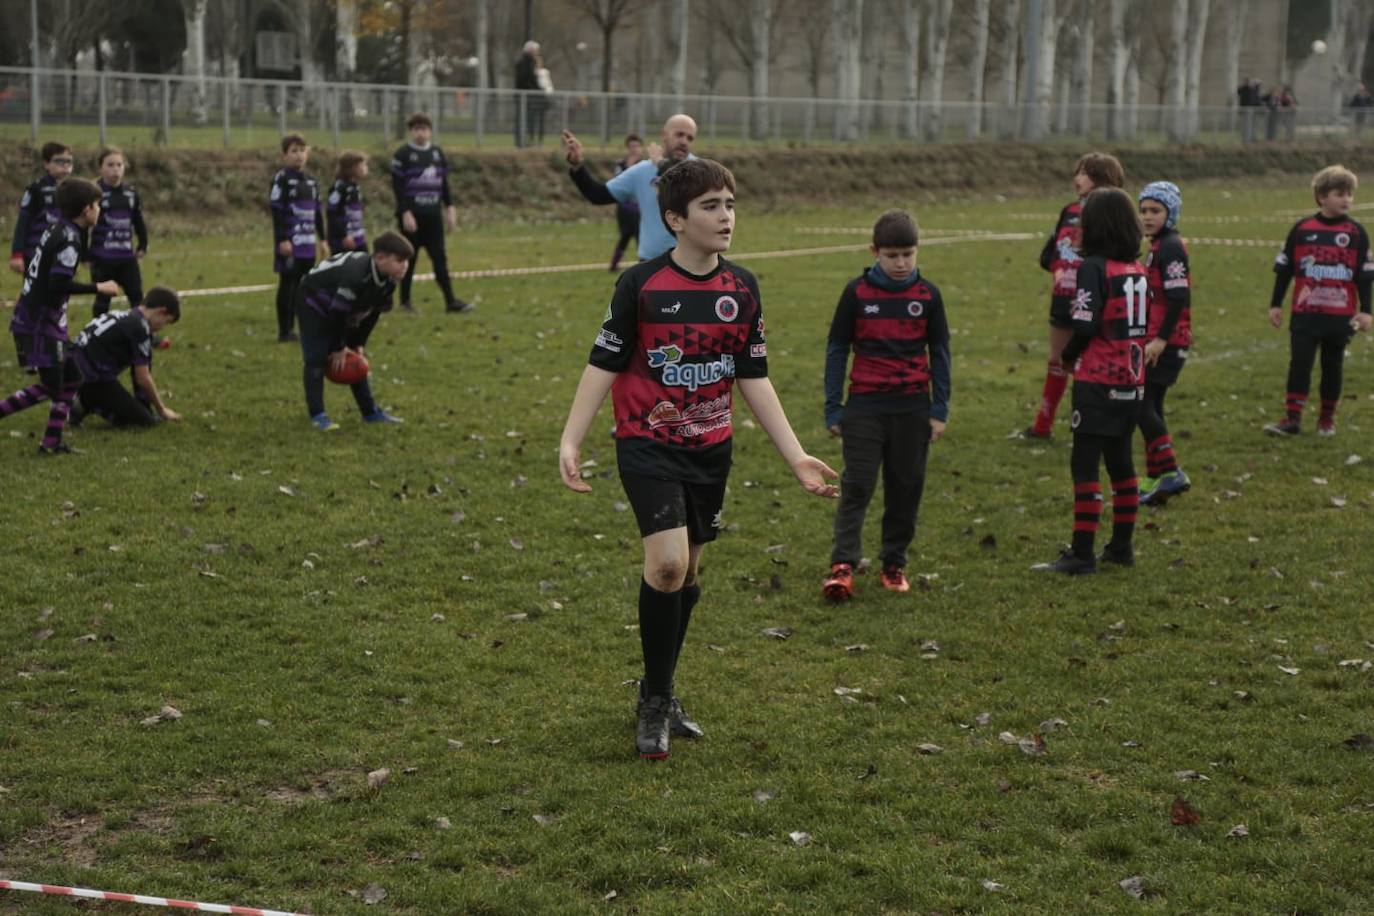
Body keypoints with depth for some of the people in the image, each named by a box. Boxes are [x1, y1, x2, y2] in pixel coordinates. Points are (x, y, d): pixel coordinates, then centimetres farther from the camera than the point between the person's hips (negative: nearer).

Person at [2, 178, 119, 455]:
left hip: (40, 318, 10)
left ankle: (52, 442, 13)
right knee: (51, 387, -5)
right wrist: (98, 287, -16)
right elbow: (59, 285, -25)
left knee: (71, 379, 13)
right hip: (40, 323, -10)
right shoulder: (70, 239, -17)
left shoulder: (57, 232, 11)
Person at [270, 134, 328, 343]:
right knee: (287, 284, -4)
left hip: (308, 242, 7)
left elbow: (317, 212, 20)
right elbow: (276, 210, -12)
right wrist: (282, 239, -18)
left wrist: (322, 239, 18)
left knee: (302, 285, 9)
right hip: (290, 242, -7)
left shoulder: (311, 181, 14)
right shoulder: (282, 179, -8)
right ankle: (284, 331, 0)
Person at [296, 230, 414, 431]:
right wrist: (339, 348, -22)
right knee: (316, 359, -13)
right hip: (313, 304, -8)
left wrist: (358, 344, 0)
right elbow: (338, 313, -33)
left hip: (340, 312, 8)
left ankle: (370, 411, 14)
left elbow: (372, 313, -1)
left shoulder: (388, 282, -14)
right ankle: (317, 415, -9)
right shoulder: (355, 277, -41)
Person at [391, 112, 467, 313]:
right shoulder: (403, 155, -5)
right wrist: (405, 213, -16)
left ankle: (450, 300, -3)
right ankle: (405, 300, 13)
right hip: (411, 216, -4)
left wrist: (449, 208, 11)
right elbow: (397, 186, -9)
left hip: (433, 216, 4)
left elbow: (443, 183, 17)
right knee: (409, 259, 3)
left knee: (440, 259, 0)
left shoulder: (437, 153, 12)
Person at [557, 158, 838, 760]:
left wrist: (796, 456, 3)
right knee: (668, 562, -21)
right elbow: (603, 365, -6)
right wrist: (571, 441, -15)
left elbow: (754, 378, 8)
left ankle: (659, 694, 31)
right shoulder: (641, 285, -10)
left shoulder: (741, 289, 3)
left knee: (686, 573, 12)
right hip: (648, 445, -5)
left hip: (711, 448, 5)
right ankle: (655, 703, -3)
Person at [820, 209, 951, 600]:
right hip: (865, 405, -2)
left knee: (906, 488, 6)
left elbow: (939, 352, 8)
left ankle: (894, 563, 16)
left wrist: (940, 409, 3)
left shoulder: (927, 295, 2)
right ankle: (842, 565, -8)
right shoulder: (857, 292, -2)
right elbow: (836, 350, 3)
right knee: (856, 486, -7)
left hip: (912, 407, 2)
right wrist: (833, 409, 1)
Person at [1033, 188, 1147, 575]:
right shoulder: (1138, 270, 8)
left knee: (1085, 464, -4)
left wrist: (1068, 355, -1)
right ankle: (1121, 546, 23)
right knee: (1121, 462, 16)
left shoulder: (1093, 267, -14)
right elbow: (1144, 324, 13)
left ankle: (1082, 554, -6)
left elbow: (1085, 326, -20)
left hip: (1098, 382, -7)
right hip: (1132, 381, 7)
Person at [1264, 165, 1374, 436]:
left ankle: (1327, 418, 19)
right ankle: (1292, 418, -3)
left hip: (1341, 316, 0)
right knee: (1299, 364, -5)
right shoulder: (1302, 229, 0)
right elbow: (1284, 268, 6)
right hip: (1305, 313, 0)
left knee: (1332, 367, 9)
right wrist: (1276, 304, 6)